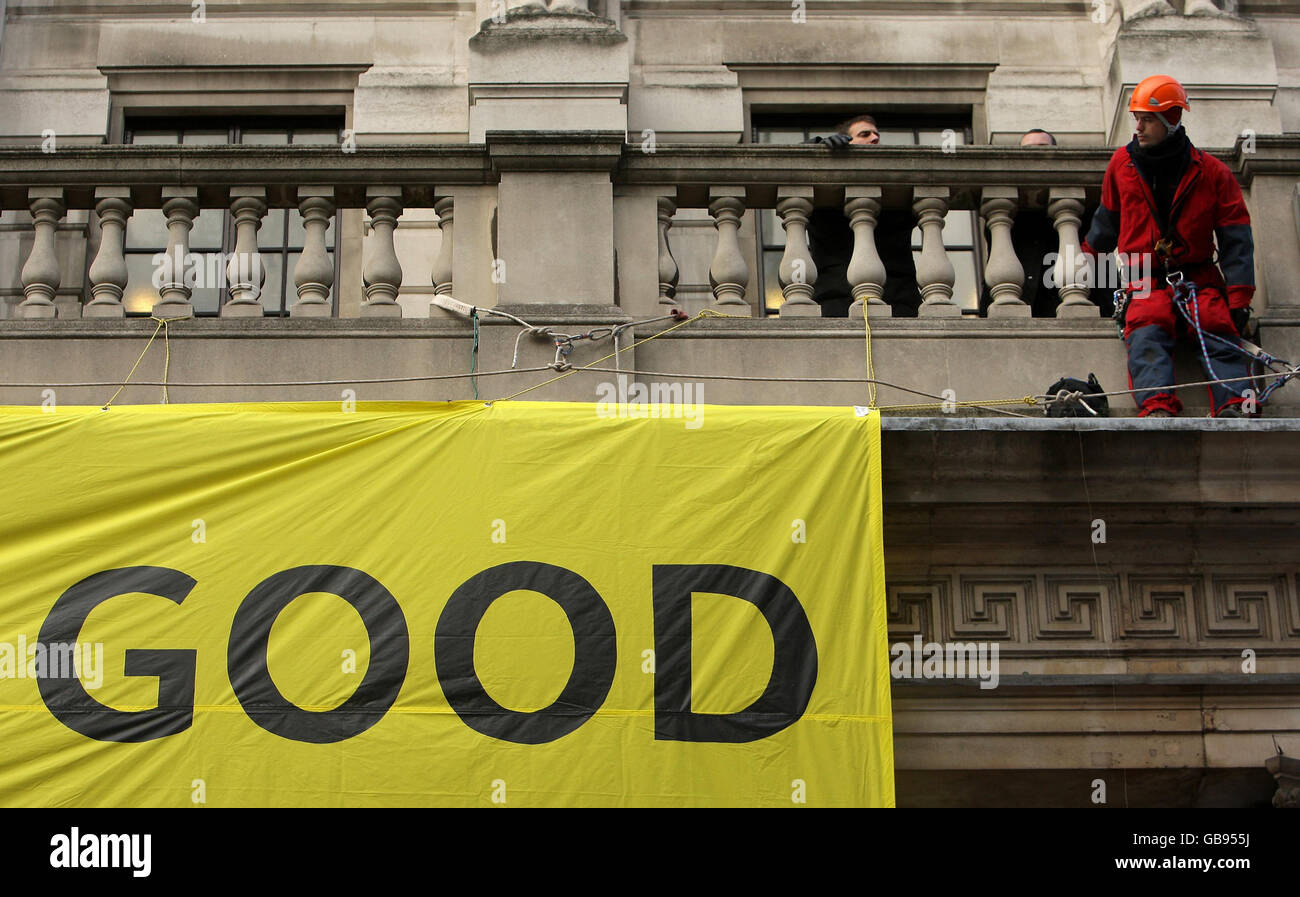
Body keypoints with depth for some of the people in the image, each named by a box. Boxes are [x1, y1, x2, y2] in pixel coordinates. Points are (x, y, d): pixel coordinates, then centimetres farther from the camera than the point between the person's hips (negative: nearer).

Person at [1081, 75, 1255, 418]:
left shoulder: (1211, 173, 2)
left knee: (1220, 334, -27)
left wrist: (1239, 298, -9)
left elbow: (1236, 239, 0)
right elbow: (1108, 218, 28)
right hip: (1147, 280, 0)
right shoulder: (1123, 164, 9)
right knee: (1147, 336, -30)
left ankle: (1232, 406, -40)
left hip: (1199, 277, 0)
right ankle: (1158, 408, -50)